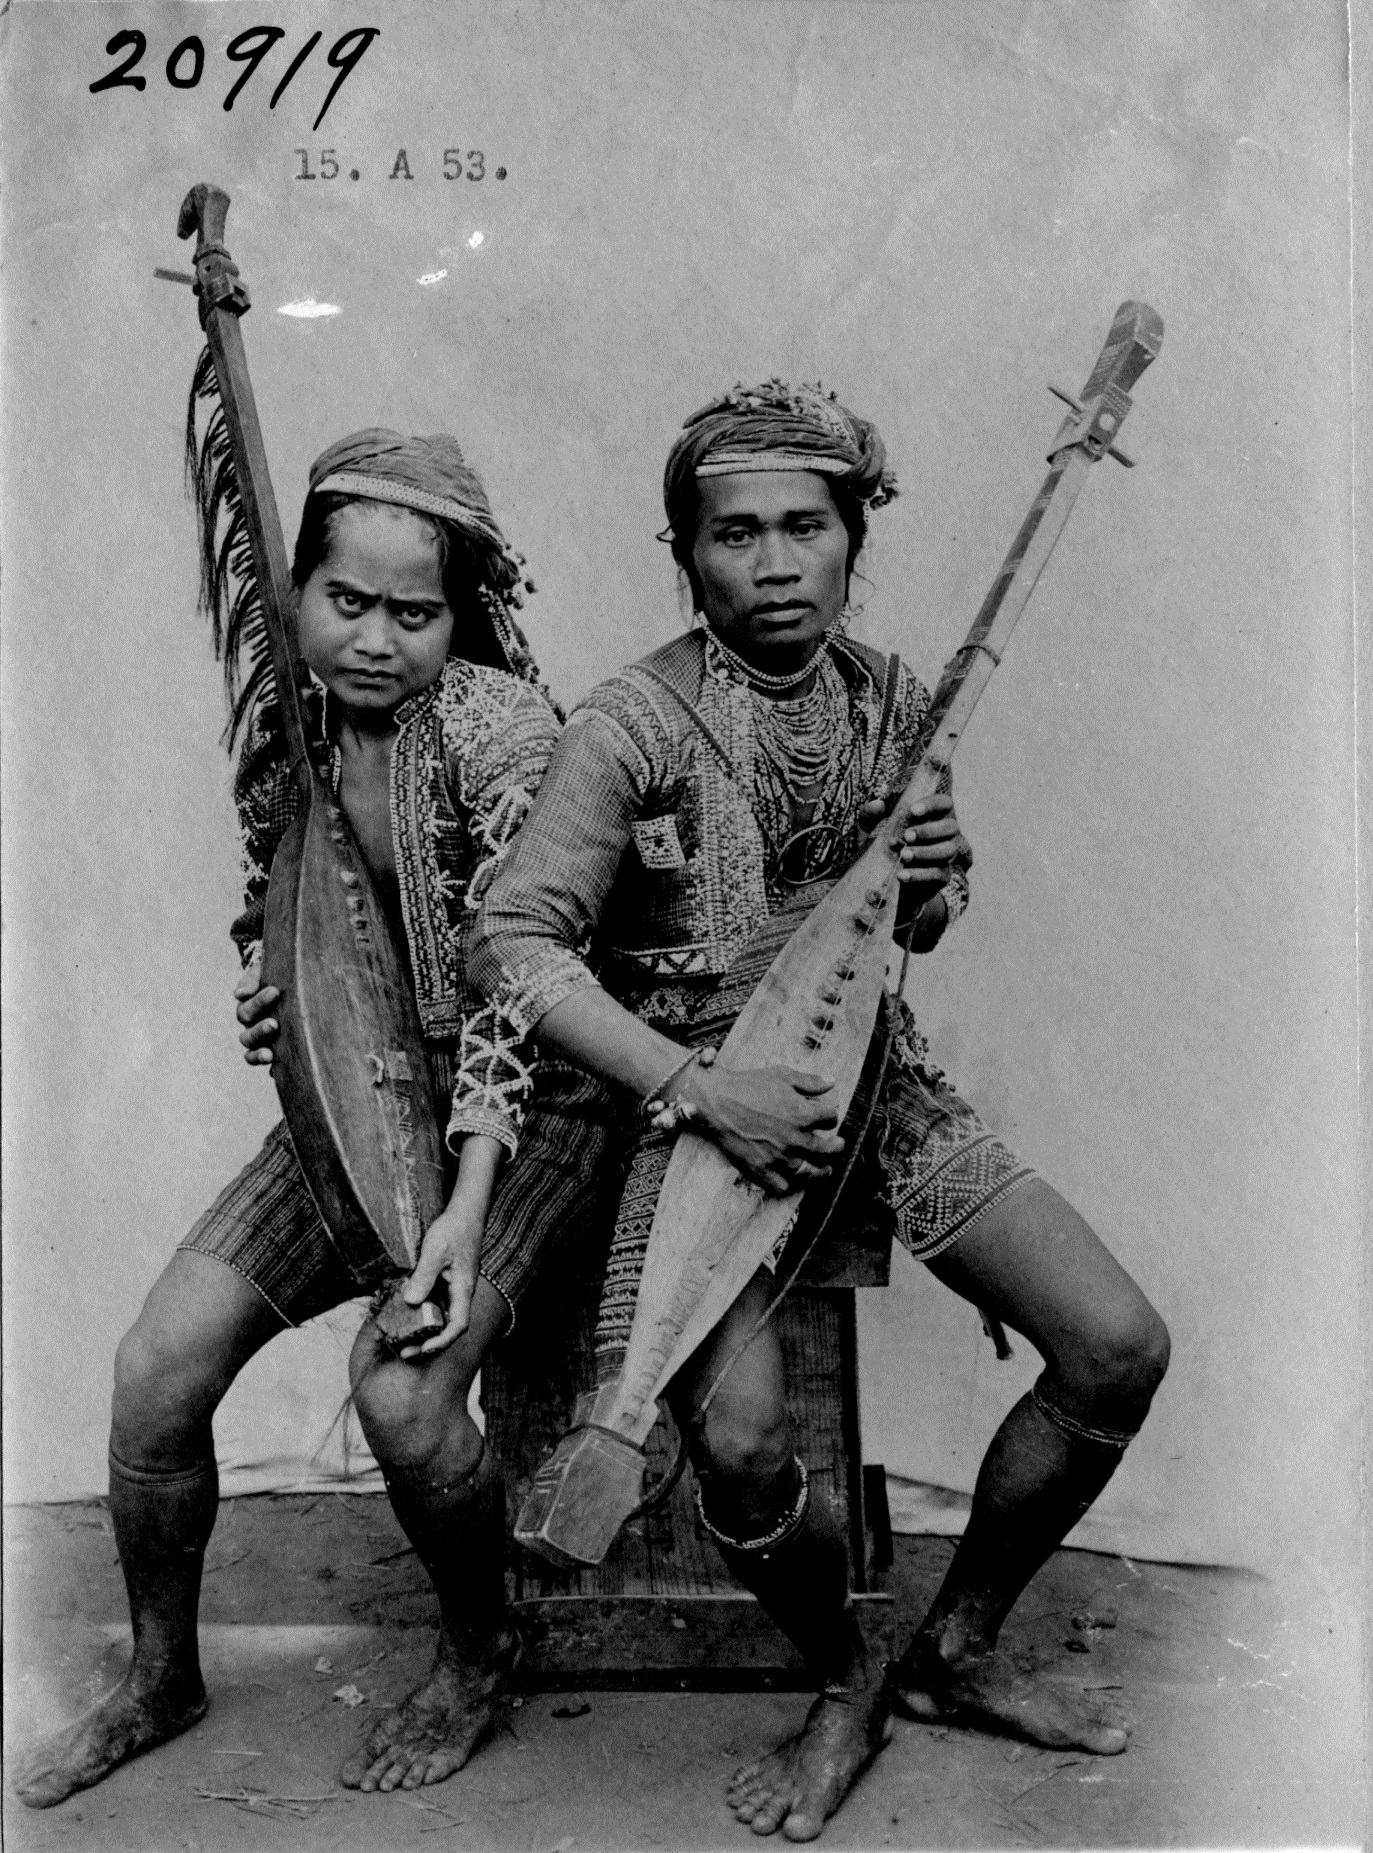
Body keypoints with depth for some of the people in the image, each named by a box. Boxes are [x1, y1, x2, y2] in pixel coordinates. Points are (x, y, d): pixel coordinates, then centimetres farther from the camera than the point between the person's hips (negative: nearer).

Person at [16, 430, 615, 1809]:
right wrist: (267, 1004, -5)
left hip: (519, 1104, -6)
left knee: (400, 1386, -23)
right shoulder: (284, 724, 2)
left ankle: (479, 1652, 11)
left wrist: (466, 1206, -28)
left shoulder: (501, 723, -18)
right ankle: (161, 1680, 25)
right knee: (158, 1365, -3)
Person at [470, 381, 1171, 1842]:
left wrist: (933, 885, -8)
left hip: (874, 1083, 5)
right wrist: (704, 1091, -23)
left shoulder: (893, 704, 4)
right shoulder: (632, 726, -13)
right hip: (697, 1103, -5)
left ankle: (955, 1649, 18)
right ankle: (845, 1687, 12)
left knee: (1121, 1349, -6)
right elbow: (513, 940, -17)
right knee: (740, 1444, -24)